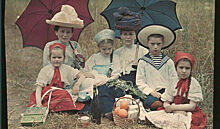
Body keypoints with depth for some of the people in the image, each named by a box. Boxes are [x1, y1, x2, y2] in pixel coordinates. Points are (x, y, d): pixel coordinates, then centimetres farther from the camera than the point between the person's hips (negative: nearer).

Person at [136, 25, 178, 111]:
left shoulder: (168, 61, 13)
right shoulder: (143, 62, 8)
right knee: (152, 101, -37)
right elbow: (140, 82, 4)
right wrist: (152, 92, -10)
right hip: (150, 93, -2)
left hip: (166, 91, 2)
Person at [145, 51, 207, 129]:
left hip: (189, 113, -5)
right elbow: (166, 103, 6)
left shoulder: (194, 83, -6)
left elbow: (192, 106, -11)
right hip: (174, 112, 5)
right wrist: (177, 111, -15)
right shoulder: (175, 83, 9)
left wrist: (173, 107, -14)